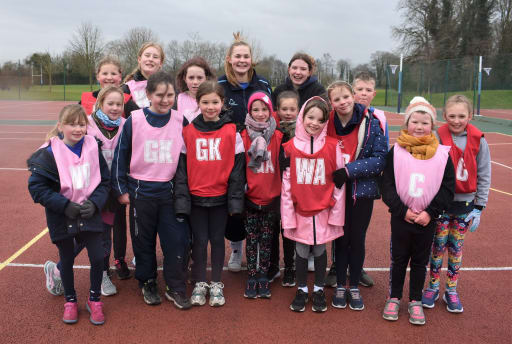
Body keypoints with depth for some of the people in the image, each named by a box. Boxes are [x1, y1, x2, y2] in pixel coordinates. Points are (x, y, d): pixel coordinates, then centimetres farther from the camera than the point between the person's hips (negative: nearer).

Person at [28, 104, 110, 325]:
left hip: (89, 214, 2)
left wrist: (95, 203, -14)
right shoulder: (49, 153, -12)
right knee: (67, 259, 13)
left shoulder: (93, 148, -2)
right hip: (61, 218, -2)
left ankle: (94, 299, 23)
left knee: (97, 257, -1)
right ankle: (70, 300, 35)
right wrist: (65, 206, -19)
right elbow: (36, 187, -12)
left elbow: (105, 181, 3)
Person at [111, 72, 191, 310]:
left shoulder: (180, 121, 0)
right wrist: (121, 189, 0)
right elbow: (120, 156, 1)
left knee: (177, 240, 0)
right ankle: (147, 284, 29)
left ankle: (175, 288, 17)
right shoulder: (134, 121, -5)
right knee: (144, 241, 10)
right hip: (141, 191, -1)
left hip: (170, 192, 1)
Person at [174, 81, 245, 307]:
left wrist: (236, 199, -5)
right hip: (196, 196, 0)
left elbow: (237, 168, -2)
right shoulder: (188, 132, -1)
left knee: (217, 239, 11)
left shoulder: (232, 132, -3)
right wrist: (181, 199, -4)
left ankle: (216, 284, 25)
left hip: (220, 196, 0)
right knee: (199, 240, 9)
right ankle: (199, 284, 25)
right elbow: (181, 167, 0)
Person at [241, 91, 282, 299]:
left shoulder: (278, 137, 0)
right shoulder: (244, 137, -3)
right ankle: (251, 277, 19)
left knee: (267, 239, 10)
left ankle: (263, 277, 21)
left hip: (271, 198, 1)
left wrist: (282, 196, 1)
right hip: (250, 198, -1)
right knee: (251, 239, 8)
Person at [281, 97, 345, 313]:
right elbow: (286, 183, -2)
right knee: (301, 252, 11)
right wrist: (287, 215, -4)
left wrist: (337, 213, -4)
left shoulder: (333, 146, -7)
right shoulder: (290, 146, -4)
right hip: (300, 210, 1)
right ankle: (302, 290, 29)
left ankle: (319, 290, 30)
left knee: (320, 250, 13)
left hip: (323, 211, 0)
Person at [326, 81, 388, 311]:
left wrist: (349, 170, -20)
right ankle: (340, 286, 26)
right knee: (340, 238, 10)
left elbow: (380, 159, -12)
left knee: (357, 239, 9)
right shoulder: (328, 124, -3)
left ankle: (354, 287, 26)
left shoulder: (371, 123, -9)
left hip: (362, 191, -1)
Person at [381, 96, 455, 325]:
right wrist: (402, 211, -15)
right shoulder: (396, 152, -5)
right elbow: (387, 186, -6)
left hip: (427, 220, 1)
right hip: (401, 218, -1)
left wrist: (430, 212, -12)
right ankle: (394, 298, 29)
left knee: (420, 261, 14)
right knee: (398, 259, 12)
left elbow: (447, 188, -3)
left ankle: (415, 301, 29)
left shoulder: (441, 154, -3)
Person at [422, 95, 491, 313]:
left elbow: (484, 176, 1)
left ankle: (451, 290, 26)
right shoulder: (437, 138, -10)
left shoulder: (478, 141, -5)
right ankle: (433, 287, 25)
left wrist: (479, 208, -2)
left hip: (465, 203, 2)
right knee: (438, 245, 8)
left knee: (456, 247, 12)